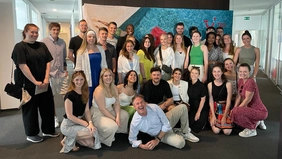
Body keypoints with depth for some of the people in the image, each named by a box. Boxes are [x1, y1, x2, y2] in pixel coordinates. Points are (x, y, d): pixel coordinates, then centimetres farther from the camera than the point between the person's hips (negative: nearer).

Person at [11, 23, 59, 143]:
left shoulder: (42, 46, 8)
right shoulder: (20, 47, -8)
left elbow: (48, 62, 4)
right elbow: (22, 66, -17)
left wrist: (46, 79, -7)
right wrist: (35, 82, -19)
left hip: (43, 82, 6)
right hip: (27, 83, -5)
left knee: (48, 106, 10)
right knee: (30, 108, 6)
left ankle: (48, 130, 26)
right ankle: (31, 134, 22)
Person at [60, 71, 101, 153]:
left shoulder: (85, 93, 3)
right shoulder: (70, 95, -18)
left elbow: (87, 110, 2)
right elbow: (69, 115, -19)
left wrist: (90, 123, -16)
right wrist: (86, 124, -18)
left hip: (79, 122, 7)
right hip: (68, 125, -7)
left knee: (91, 143, -6)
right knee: (93, 132, -23)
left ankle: (72, 137, 13)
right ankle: (68, 140, -3)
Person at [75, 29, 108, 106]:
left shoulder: (100, 49, 8)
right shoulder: (82, 51, -1)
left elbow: (104, 64, 12)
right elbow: (78, 68, 0)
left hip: (99, 79, 3)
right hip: (88, 81, -3)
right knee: (88, 102, 4)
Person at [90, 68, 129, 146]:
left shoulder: (114, 88, -2)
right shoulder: (99, 90, -26)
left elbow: (117, 103, -2)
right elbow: (102, 109, -24)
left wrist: (118, 117, -17)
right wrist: (114, 119, -19)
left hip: (109, 110, 8)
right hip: (97, 114, -8)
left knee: (125, 114, 1)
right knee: (113, 126, -27)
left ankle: (119, 131, 21)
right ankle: (101, 138, 2)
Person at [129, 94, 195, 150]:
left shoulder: (154, 107, -28)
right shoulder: (134, 123, -28)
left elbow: (166, 124, -19)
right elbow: (132, 139, -10)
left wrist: (157, 140, -23)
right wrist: (143, 146, -27)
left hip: (166, 121, 3)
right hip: (159, 134, -2)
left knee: (183, 107, -11)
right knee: (180, 143, -28)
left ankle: (185, 133, 9)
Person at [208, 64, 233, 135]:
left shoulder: (228, 84, -7)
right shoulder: (210, 84, -2)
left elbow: (228, 101, -8)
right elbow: (211, 101, -3)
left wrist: (224, 116, -11)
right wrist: (213, 116, -10)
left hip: (225, 108, 0)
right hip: (214, 108, 1)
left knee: (227, 132, -13)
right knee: (216, 131, -15)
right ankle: (212, 121, 17)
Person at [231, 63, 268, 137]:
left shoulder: (251, 82, -23)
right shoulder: (240, 81, 5)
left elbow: (247, 100, -22)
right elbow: (239, 96, 5)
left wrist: (235, 109, -15)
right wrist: (234, 108, -6)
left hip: (260, 112, -10)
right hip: (251, 109, 10)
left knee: (236, 112, -29)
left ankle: (251, 130, -6)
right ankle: (256, 122, 23)